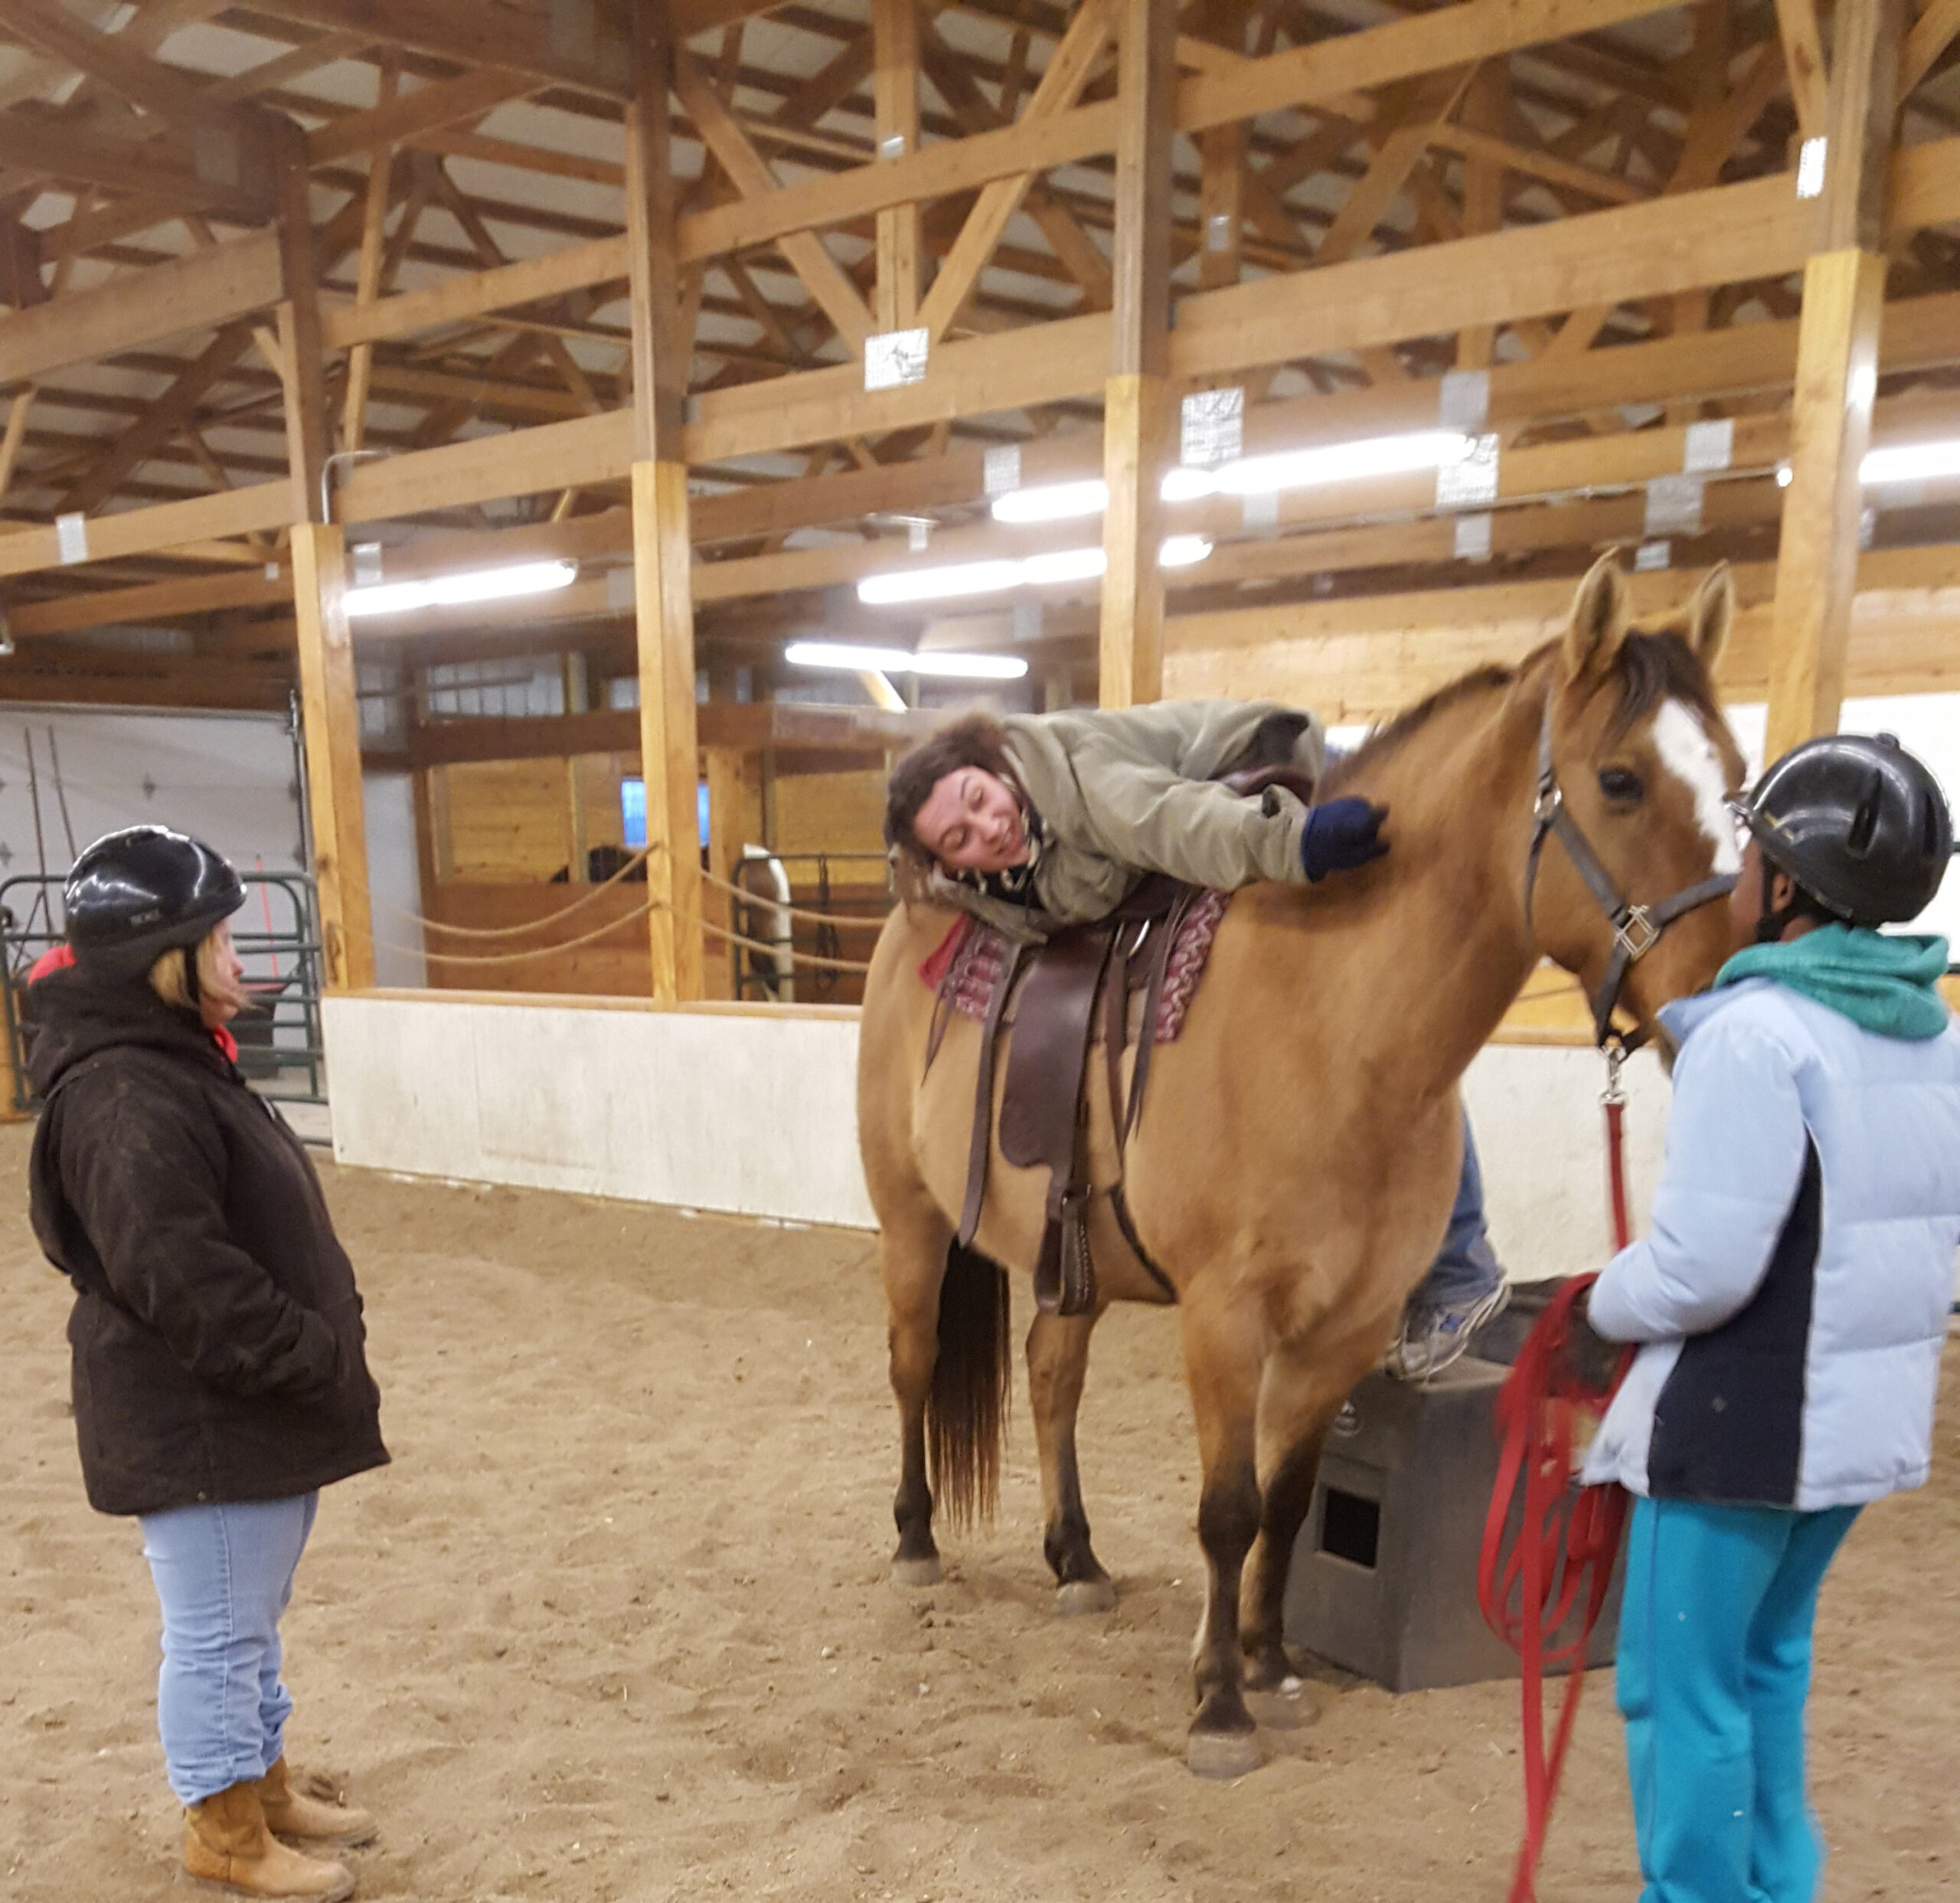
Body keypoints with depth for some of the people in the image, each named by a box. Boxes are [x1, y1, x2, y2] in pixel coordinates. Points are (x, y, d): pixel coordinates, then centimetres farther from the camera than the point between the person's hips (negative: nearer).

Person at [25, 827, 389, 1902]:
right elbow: (181, 1277, -29)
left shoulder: (178, 1060, 11)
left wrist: (322, 1352, 11)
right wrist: (321, 1363, -21)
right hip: (197, 1426, -10)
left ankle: (265, 1784, 40)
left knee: (252, 1619, 23)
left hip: (257, 1409, 10)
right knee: (217, 1633, 7)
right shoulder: (125, 1098, -24)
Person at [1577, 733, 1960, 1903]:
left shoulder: (1756, 1031, -21)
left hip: (1745, 1419, -9)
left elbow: (1701, 1266, -24)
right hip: (1866, 1407, 9)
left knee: (1682, 1684, 6)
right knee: (1768, 1657, 24)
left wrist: (1607, 1305, -5)